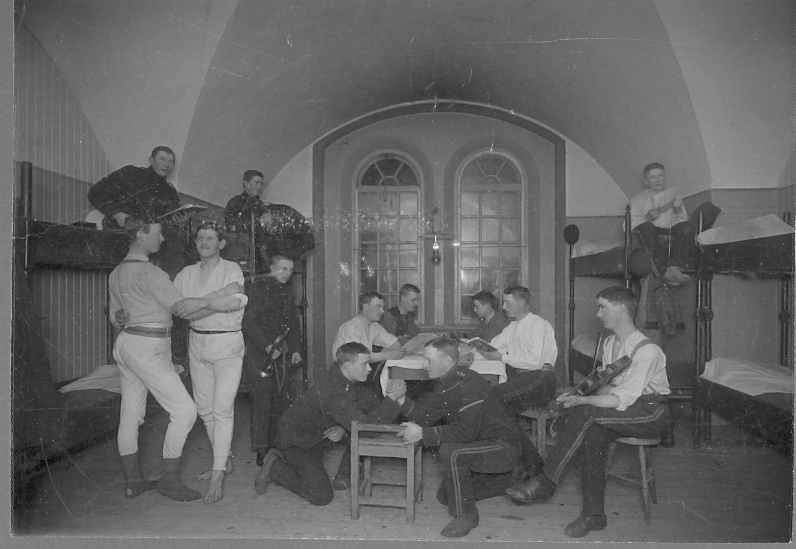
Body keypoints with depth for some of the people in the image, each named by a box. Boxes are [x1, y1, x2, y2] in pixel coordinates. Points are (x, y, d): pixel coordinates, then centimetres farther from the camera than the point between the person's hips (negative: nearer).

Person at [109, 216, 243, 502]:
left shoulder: (117, 273, 11)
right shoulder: (149, 273, -19)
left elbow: (115, 319, 17)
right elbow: (186, 311, -19)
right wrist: (223, 292, -14)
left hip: (126, 343, 10)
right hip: (148, 350, -10)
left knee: (131, 414, 14)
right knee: (185, 410, -5)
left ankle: (132, 480, 24)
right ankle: (169, 479, 3)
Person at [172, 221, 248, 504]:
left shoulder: (231, 269, -8)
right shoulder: (187, 273, 9)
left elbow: (236, 300, -25)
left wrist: (200, 302, -35)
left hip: (227, 345, -6)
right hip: (197, 345, 6)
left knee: (222, 409, -8)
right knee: (205, 409, 12)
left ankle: (218, 476, -3)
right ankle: (224, 462, 28)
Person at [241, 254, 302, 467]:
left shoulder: (287, 289, 13)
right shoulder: (259, 287, -8)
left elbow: (293, 321, 18)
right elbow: (249, 322, -15)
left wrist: (295, 349, 10)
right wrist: (267, 346, -23)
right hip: (258, 352, -7)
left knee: (279, 400, 9)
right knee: (262, 401, -6)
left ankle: (272, 443, 22)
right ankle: (261, 450, 3)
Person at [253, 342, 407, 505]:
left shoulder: (350, 380, -10)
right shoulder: (331, 392, -37)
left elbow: (374, 405, -6)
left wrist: (343, 427, -21)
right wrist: (392, 397, -35)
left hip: (318, 434, 9)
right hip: (296, 440, -9)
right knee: (322, 496, -8)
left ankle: (344, 476, 11)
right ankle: (275, 468, 7)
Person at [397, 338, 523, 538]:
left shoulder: (470, 384, -27)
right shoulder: (445, 384, 2)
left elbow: (465, 431, -33)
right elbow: (424, 415, -4)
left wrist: (422, 434, -31)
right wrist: (402, 399, -20)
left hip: (504, 446, -10)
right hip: (482, 444, 10)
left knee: (450, 451, -32)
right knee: (444, 496, 16)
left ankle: (465, 516, -12)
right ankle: (508, 476, 29)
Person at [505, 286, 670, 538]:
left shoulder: (646, 350, -20)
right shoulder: (609, 343, 7)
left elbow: (623, 399, -26)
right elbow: (609, 387, 11)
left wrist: (581, 400, -30)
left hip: (651, 412, -7)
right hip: (627, 407, 7)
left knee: (584, 414, -28)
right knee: (593, 431, -24)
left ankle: (545, 483, -20)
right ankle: (593, 513, -15)